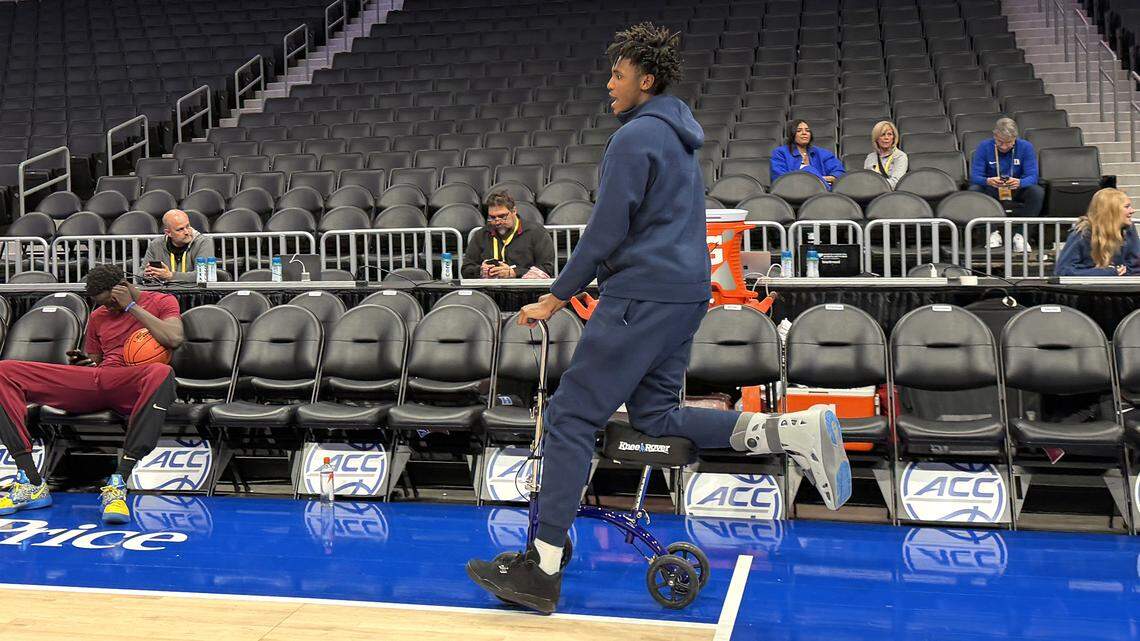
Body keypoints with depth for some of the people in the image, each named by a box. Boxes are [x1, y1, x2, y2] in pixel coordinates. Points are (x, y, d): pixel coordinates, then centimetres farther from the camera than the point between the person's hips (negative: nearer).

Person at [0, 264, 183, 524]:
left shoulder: (162, 302, 12)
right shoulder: (98, 317, 27)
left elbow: (174, 339, -8)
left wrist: (131, 306, -2)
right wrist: (82, 362, 5)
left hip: (132, 387, -5)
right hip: (93, 383, 5)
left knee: (162, 373, -43)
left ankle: (117, 486, -43)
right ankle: (31, 484, -23)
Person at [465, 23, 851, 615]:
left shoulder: (635, 137, -10)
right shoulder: (679, 136, 20)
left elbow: (605, 233, -14)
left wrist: (556, 298, -6)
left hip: (643, 296, -10)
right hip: (687, 292, 10)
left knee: (571, 416, -7)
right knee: (656, 415, 15)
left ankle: (542, 570, -7)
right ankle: (793, 432, 1)